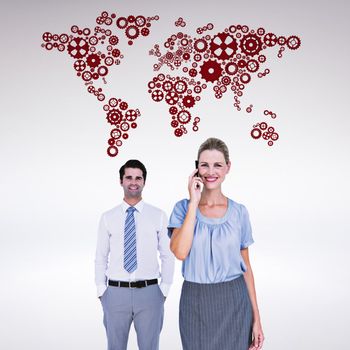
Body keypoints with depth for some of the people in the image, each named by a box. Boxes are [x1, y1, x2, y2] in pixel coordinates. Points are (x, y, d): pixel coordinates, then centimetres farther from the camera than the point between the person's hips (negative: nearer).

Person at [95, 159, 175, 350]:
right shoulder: (108, 217, 4)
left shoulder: (158, 216, 1)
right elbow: (100, 257, 7)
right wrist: (101, 290, 2)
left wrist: (164, 289, 0)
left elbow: (168, 255, 4)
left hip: (149, 292, -1)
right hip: (115, 292, 1)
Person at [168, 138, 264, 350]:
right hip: (196, 303, -1)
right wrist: (194, 203, -16)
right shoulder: (183, 208, -2)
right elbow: (180, 252, -19)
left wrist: (256, 318, 3)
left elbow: (246, 266, 6)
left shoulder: (239, 212, 2)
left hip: (234, 301, 1)